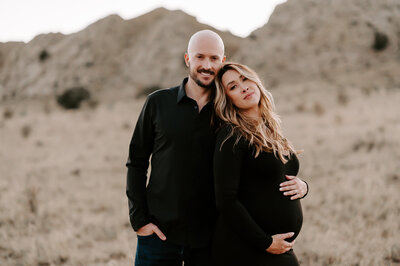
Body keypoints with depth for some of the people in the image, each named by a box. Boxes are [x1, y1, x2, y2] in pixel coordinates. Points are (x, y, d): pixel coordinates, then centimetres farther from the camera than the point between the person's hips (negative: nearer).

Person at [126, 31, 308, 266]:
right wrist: (139, 219, -4)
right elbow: (136, 163, 5)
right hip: (160, 232, -1)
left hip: (209, 238, 1)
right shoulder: (158, 103, 2)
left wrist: (297, 184, -11)